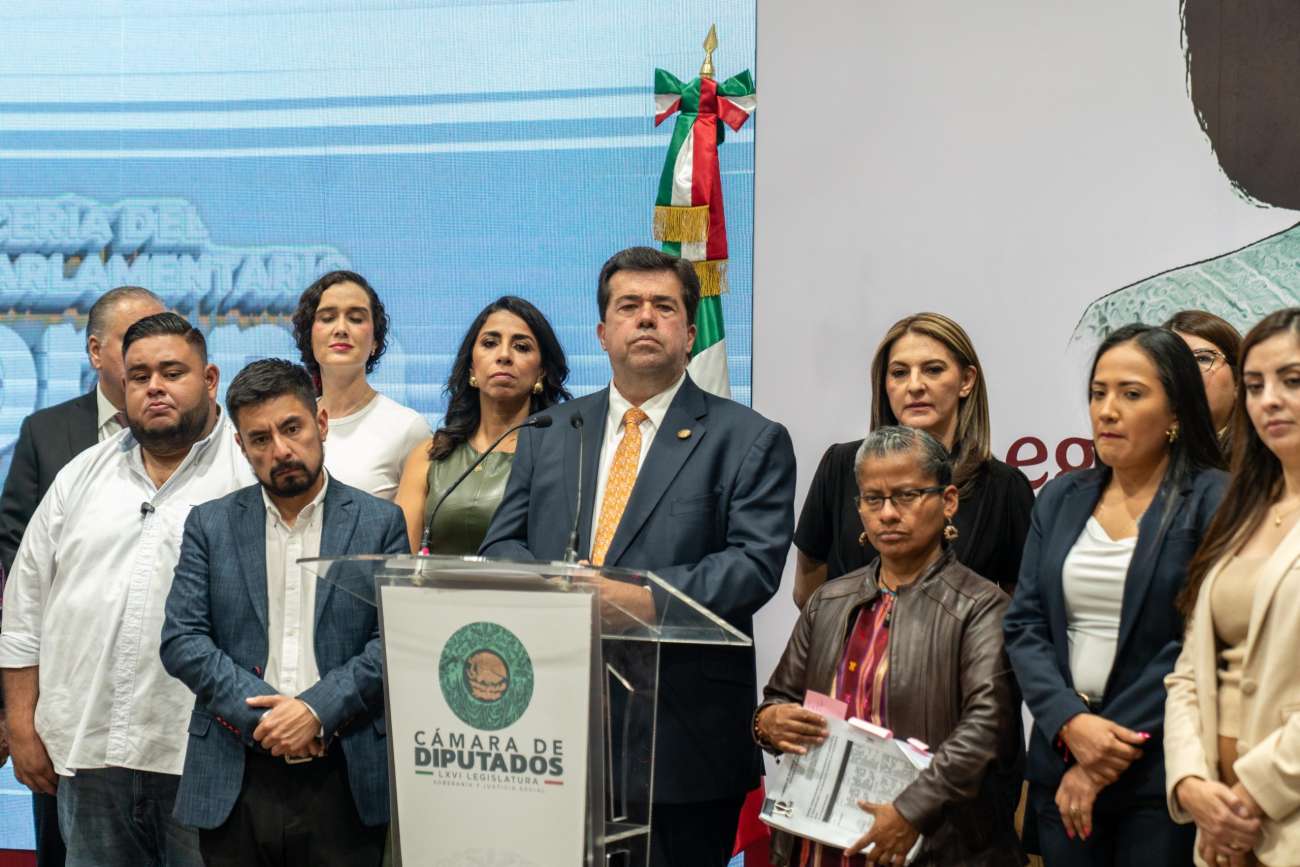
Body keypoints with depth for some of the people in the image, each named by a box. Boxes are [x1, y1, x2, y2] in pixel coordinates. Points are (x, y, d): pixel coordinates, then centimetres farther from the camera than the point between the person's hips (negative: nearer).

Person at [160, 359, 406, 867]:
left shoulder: (381, 523, 4)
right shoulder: (210, 525, 8)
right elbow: (181, 641, 0)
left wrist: (318, 710, -14)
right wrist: (263, 716, -10)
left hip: (344, 781, -1)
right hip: (235, 784, 1)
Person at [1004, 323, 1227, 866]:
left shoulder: (1214, 501, -6)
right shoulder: (1061, 498, 9)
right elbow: (1024, 625, 5)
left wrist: (1107, 758, -14)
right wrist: (1071, 724, -12)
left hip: (1161, 773, -4)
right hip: (1059, 760, 4)